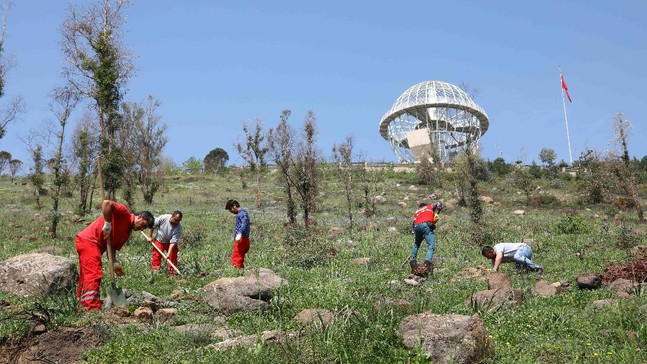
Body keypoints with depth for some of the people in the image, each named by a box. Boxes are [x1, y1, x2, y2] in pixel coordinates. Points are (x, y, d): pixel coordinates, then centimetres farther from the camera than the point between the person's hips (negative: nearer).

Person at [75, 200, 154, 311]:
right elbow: (107, 203, -26)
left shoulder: (128, 231, 15)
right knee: (94, 275, -16)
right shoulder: (124, 213, -10)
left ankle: (83, 304, 24)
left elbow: (113, 247, 11)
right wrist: (107, 225, -22)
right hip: (88, 240, -10)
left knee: (86, 277, 15)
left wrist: (115, 264, -3)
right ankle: (93, 308, -21)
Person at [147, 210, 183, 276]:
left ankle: (172, 272, 8)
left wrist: (169, 253, -37)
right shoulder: (163, 218, -28)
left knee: (173, 257, -4)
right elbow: (152, 225, -10)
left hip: (170, 243, 0)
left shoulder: (178, 227, -29)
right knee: (156, 256, -4)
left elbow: (173, 242, -30)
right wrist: (150, 236, -5)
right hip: (159, 241, 0)